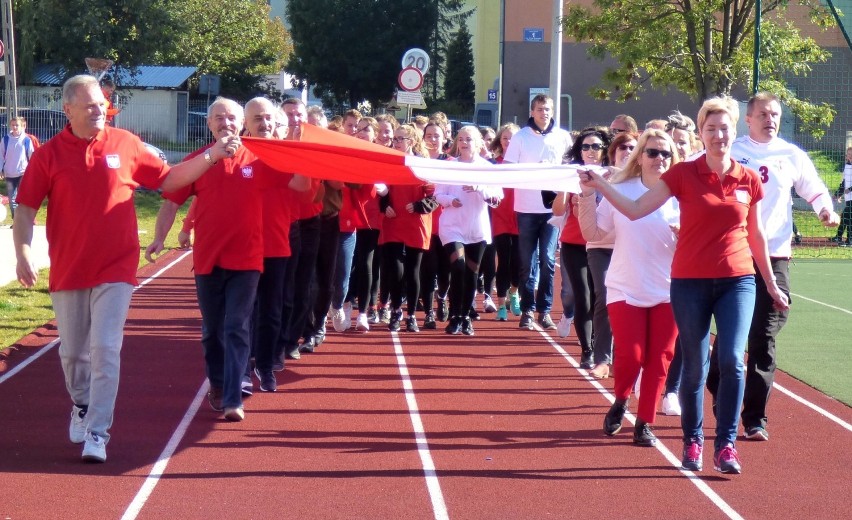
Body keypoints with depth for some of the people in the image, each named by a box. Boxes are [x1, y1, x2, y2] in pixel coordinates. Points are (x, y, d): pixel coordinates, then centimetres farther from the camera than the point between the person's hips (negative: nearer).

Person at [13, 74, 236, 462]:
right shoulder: (49, 155, -3)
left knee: (105, 350, -7)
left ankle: (97, 434, -5)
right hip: (68, 270, 1)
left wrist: (212, 156, 1)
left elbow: (168, 180, 9)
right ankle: (81, 407, 39)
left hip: (115, 269, -1)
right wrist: (23, 252, -12)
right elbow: (26, 208, 0)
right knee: (73, 351, 13)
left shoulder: (125, 144, 0)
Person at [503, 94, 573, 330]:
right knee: (527, 262, 4)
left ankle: (545, 310, 4)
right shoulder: (520, 137, 2)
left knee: (548, 260, -2)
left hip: (553, 207, 1)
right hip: (526, 208, -1)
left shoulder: (563, 137, 6)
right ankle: (527, 310, 9)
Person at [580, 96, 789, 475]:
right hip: (690, 282, -1)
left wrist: (771, 284, 18)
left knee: (732, 361, -12)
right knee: (694, 367, 5)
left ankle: (726, 444, -4)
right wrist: (598, 184, -14)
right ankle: (692, 443, 19)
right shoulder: (683, 174, -3)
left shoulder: (749, 180, 3)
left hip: (737, 280, 1)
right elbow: (634, 210, -5)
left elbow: (756, 236, 13)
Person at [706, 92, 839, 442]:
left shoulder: (791, 155, 9)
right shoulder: (730, 152, 2)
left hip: (774, 256, 1)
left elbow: (814, 190, 19)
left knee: (763, 339, -1)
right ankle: (724, 407, 23)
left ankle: (755, 418, 5)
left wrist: (826, 210, -1)